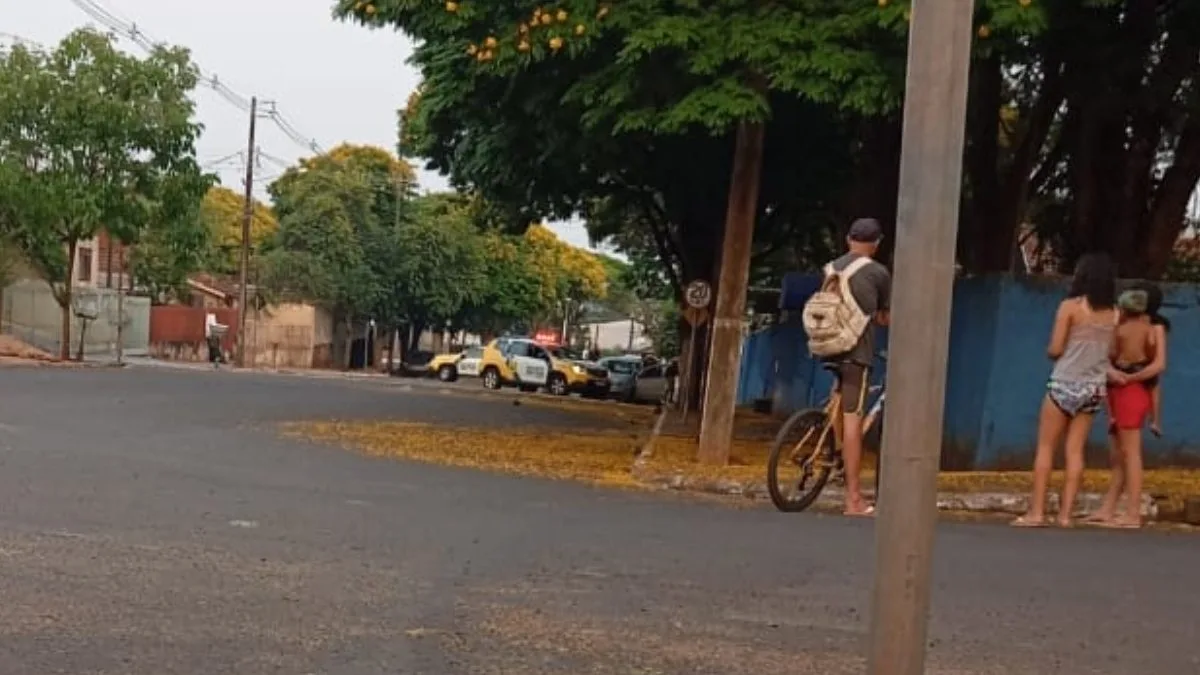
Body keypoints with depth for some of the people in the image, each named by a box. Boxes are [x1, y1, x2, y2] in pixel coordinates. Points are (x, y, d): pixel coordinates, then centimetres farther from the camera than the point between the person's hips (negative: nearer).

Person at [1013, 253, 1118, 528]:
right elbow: (1111, 351, 11)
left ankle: (1036, 512, -1)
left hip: (1065, 384, -4)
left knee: (1046, 448, 3)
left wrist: (1051, 351, 12)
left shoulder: (1070, 306, -9)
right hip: (1094, 388, 4)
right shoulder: (1113, 313, 4)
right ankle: (1065, 513, 3)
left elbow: (1055, 349, -9)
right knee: (1075, 451, 6)